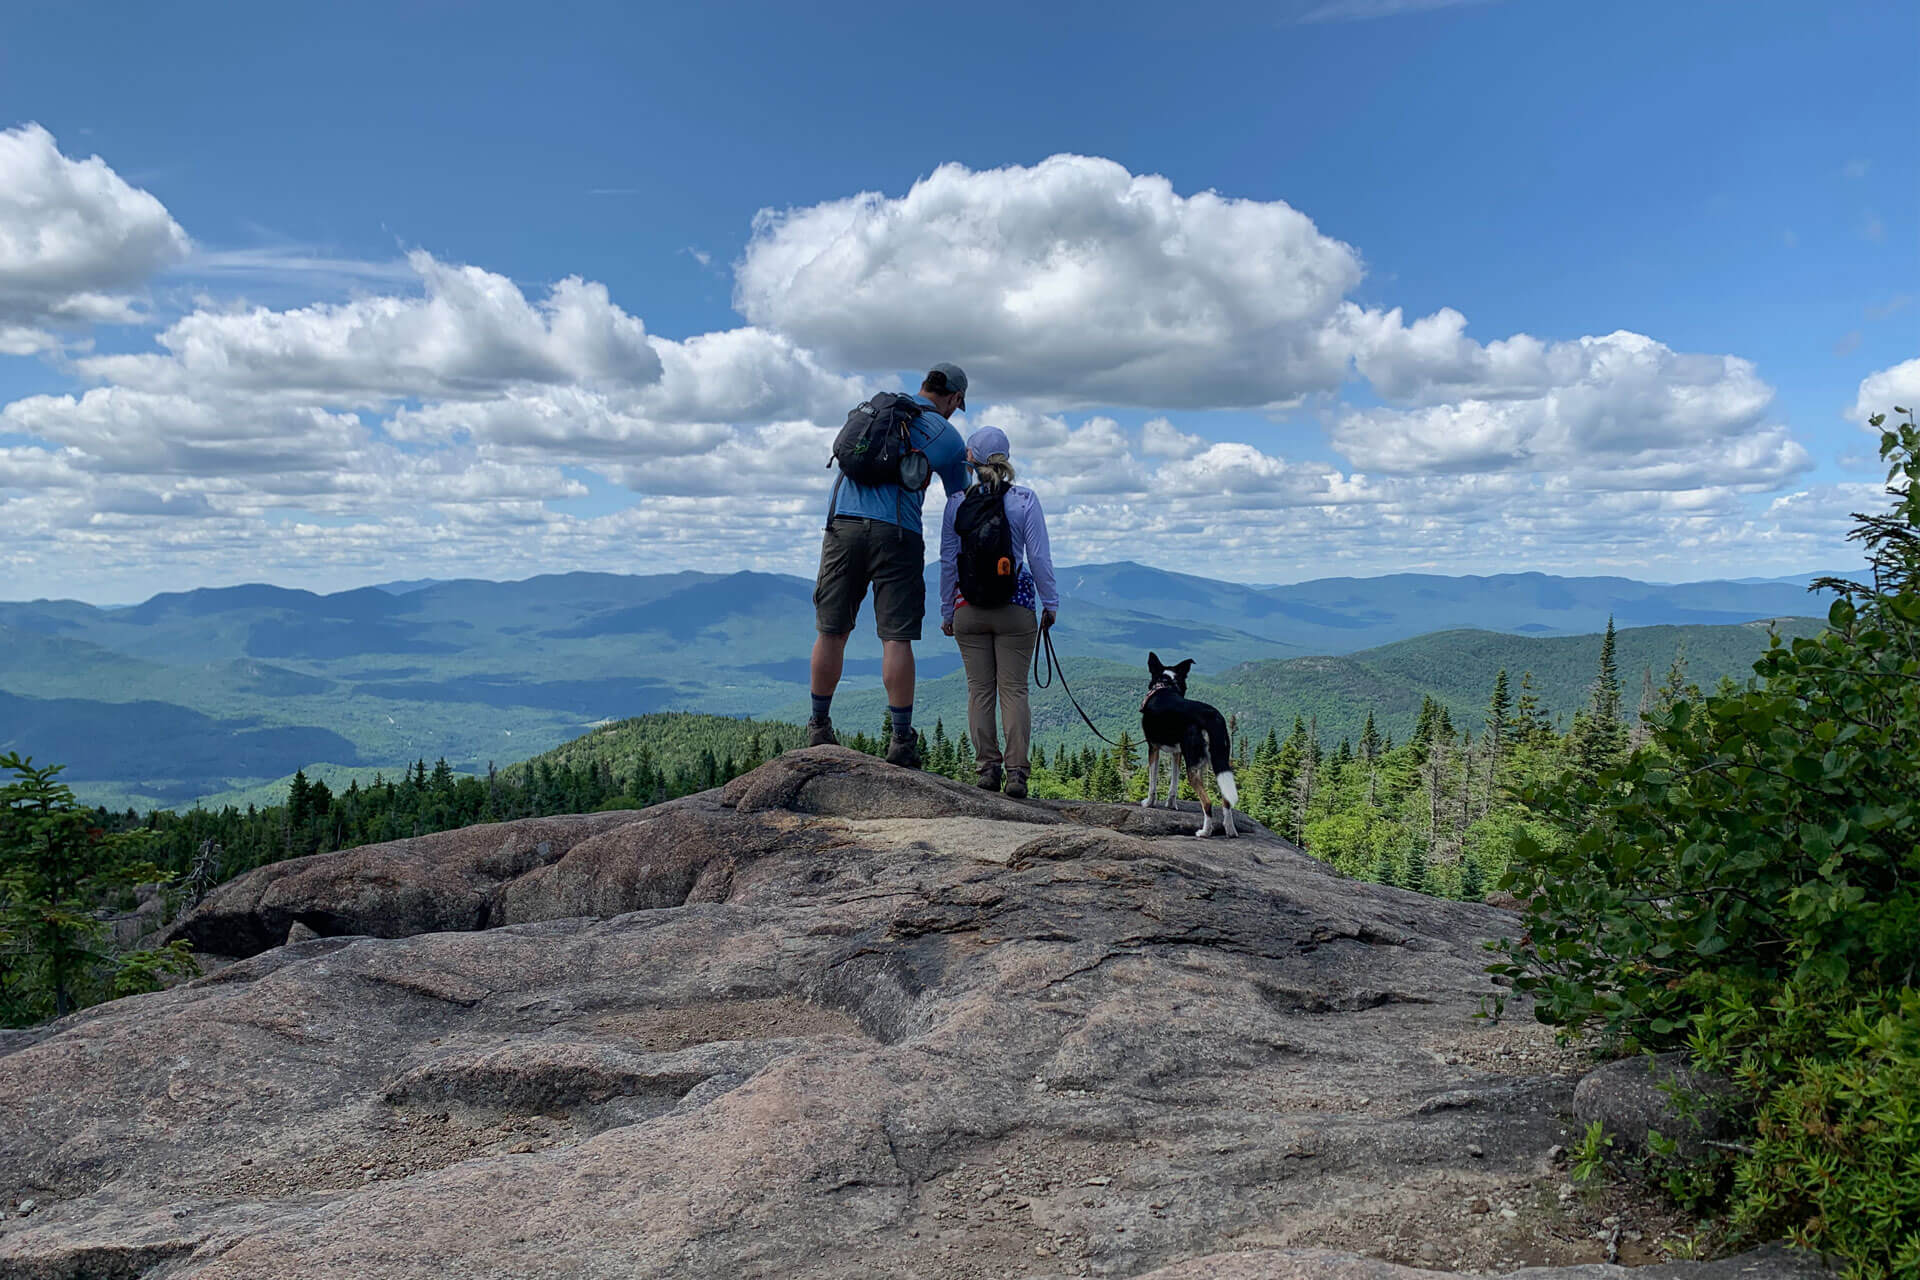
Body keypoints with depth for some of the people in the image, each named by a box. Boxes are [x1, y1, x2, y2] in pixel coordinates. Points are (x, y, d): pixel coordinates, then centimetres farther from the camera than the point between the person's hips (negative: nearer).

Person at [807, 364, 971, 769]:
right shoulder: (949, 438, 9)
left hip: (843, 523, 3)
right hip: (897, 535, -3)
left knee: (832, 630, 9)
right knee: (896, 638, -2)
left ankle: (819, 728, 19)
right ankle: (901, 740, 0)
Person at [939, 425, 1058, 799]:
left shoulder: (957, 501, 1)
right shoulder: (1024, 499, -2)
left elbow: (948, 560, 4)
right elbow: (1039, 556, -2)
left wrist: (947, 611, 12)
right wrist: (1050, 603, 8)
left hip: (969, 607, 1)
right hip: (1016, 607, -1)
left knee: (979, 690, 6)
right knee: (1014, 689, 1)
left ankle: (988, 766, 4)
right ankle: (1016, 770, -4)